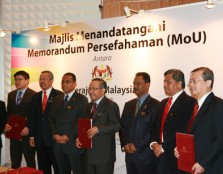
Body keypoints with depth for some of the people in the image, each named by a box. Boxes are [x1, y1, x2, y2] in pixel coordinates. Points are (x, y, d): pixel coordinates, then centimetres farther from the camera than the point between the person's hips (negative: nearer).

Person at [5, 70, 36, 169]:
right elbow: (8, 112, 16)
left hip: (27, 133, -5)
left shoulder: (34, 95, -6)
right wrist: (6, 124, 0)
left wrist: (29, 128, -18)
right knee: (14, 162, 9)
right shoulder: (11, 95, 14)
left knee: (30, 162, 5)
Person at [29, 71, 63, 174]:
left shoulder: (59, 95, -5)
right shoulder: (36, 97, 13)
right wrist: (32, 136, 9)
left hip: (53, 138, -5)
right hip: (39, 139, 5)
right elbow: (33, 117, 13)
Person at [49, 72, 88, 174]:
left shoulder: (82, 99, -3)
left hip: (74, 143, -5)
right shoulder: (56, 99, 16)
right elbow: (51, 119, 14)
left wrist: (68, 137, -14)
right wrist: (55, 134, -3)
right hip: (58, 143, 5)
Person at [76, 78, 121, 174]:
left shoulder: (111, 105, -8)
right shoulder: (89, 106, 17)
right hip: (89, 153, 7)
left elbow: (116, 126, -15)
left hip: (104, 154, -7)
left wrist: (98, 129, -24)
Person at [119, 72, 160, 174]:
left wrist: (137, 145, -13)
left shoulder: (155, 105, -6)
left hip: (146, 155, -5)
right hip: (129, 153, 5)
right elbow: (122, 126, 14)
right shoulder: (128, 105, 15)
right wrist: (124, 144, -1)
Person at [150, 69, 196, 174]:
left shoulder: (189, 102, -11)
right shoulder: (164, 102, 16)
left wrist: (163, 147, -13)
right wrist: (154, 143, -2)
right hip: (160, 155, 7)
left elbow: (184, 131, -17)